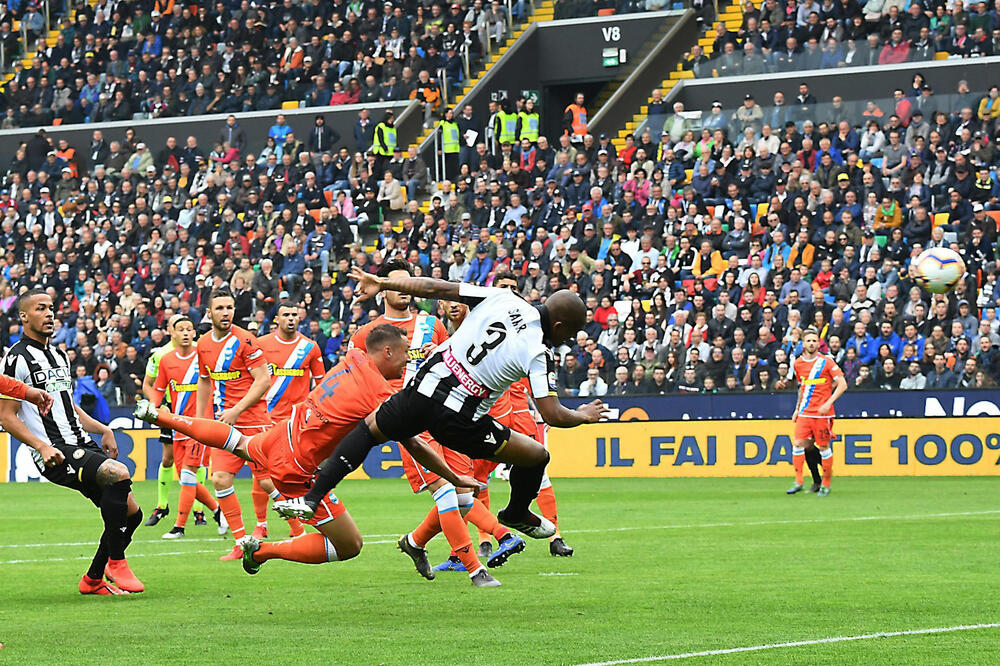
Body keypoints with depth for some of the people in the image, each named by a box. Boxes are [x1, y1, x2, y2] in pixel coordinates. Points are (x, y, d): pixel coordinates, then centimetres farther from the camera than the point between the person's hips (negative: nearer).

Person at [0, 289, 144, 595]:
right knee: (118, 473, -31)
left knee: (131, 512, 1)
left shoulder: (59, 355, 22)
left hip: (82, 444, 9)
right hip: (55, 453, -9)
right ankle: (116, 563, -20)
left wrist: (103, 430, 17)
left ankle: (93, 580, 17)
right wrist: (41, 446, -21)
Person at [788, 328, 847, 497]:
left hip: (822, 413, -4)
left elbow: (842, 384, -7)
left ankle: (826, 485, 12)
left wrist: (829, 403, -17)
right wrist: (797, 409, 20)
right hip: (805, 412, 4)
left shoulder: (826, 362, -6)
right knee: (798, 443, -6)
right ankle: (798, 482, 0)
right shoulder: (798, 363, 9)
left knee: (824, 447, 1)